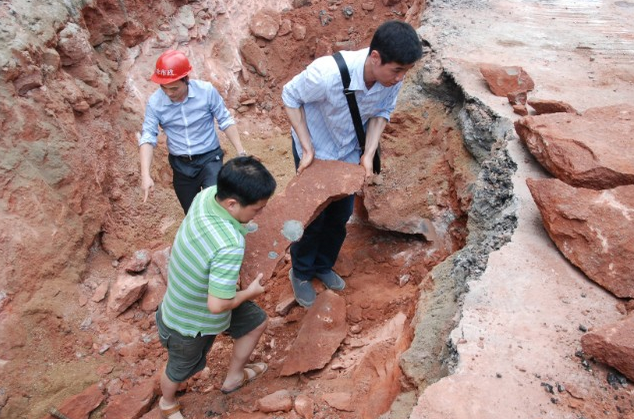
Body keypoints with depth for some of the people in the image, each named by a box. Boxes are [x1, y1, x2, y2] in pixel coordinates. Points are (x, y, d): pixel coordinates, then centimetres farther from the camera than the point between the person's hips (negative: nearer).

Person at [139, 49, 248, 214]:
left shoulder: (207, 91, -17)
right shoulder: (155, 102, -13)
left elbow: (225, 121, -7)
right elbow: (148, 137, -14)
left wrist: (241, 152, -9)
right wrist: (145, 175, -25)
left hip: (209, 159, -2)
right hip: (180, 165, 3)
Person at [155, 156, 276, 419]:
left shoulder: (207, 194, -23)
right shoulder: (230, 246, -45)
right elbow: (217, 305, -36)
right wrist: (251, 292, -19)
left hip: (185, 297, 7)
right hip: (189, 323, -7)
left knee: (257, 321, 21)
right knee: (181, 369, 25)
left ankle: (234, 377, 47)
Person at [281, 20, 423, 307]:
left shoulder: (392, 78, -23)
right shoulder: (327, 73, -37)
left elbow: (381, 113, -5)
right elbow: (290, 97, -20)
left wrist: (368, 154, -17)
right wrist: (307, 148, -22)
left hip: (349, 154, 5)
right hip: (314, 151, -4)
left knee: (340, 216, 15)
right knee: (313, 217, 6)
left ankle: (323, 266, 41)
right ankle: (300, 273, 32)